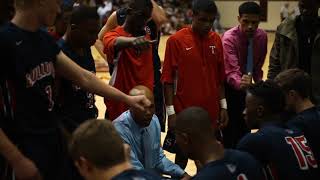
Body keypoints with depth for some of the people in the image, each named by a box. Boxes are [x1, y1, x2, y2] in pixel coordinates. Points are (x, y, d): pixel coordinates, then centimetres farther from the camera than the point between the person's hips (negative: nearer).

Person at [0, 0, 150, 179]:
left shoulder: (45, 39, 7)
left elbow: (84, 77, 15)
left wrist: (127, 99, 16)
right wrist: (17, 160, -22)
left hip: (54, 139, 8)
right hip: (24, 148, -8)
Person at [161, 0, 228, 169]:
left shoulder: (216, 40, 4)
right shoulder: (176, 40, -9)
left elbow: (220, 77, 11)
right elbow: (168, 79, -8)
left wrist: (223, 105, 9)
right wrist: (171, 112, -11)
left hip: (211, 112, 4)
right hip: (184, 112, -4)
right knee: (182, 157, 9)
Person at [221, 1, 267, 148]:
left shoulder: (262, 36, -8)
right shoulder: (229, 38, -27)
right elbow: (231, 71, -39)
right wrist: (239, 83, -58)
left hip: (245, 87, 6)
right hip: (229, 87, -6)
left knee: (245, 127, 12)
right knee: (230, 131, -8)